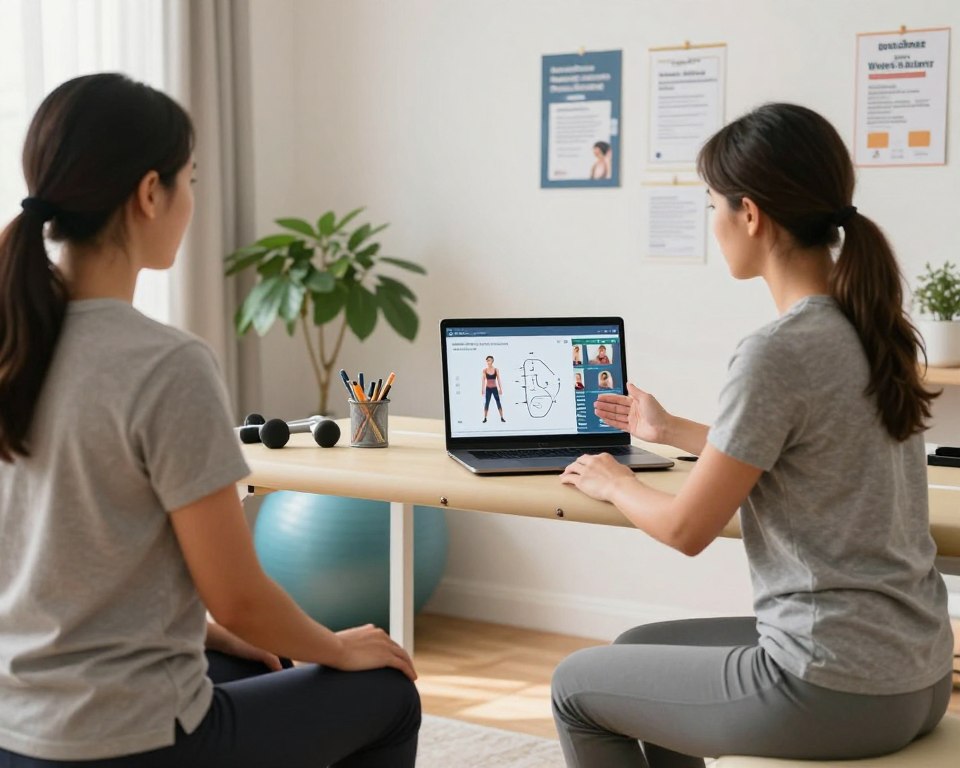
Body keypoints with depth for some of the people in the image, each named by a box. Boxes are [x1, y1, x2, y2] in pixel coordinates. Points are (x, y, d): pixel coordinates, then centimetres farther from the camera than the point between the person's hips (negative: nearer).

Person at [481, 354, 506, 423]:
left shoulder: (496, 370, -1)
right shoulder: (485, 370, -1)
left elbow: (498, 380, 2)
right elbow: (483, 380, -1)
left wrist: (500, 389, -1)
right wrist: (483, 390, -6)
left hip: (495, 388, 0)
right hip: (488, 389, 0)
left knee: (498, 403, 0)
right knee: (486, 403, 2)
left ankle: (502, 418, 6)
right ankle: (485, 418, 9)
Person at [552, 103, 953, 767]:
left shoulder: (779, 352, -21)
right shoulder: (871, 329, 5)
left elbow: (687, 529, -12)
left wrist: (613, 482, 9)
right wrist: (671, 431, 32)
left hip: (836, 693, -8)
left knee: (576, 687, 12)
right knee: (635, 652, 25)